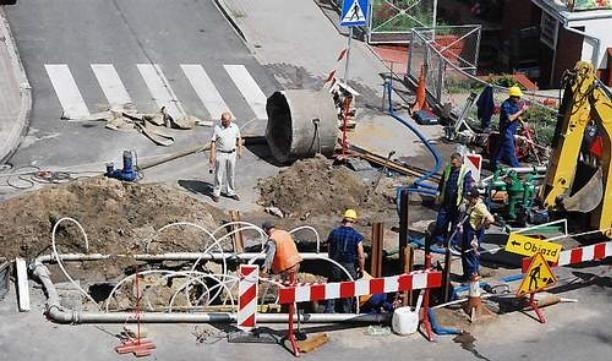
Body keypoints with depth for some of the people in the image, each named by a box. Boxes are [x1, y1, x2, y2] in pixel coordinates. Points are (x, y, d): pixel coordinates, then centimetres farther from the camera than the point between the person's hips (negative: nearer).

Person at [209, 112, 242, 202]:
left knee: (231, 174, 13)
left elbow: (238, 139, 12)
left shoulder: (235, 127, -1)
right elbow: (213, 142, -11)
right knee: (219, 175, 2)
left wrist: (240, 150, 9)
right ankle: (216, 194, 12)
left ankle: (231, 192, 26)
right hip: (220, 154, -3)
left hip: (232, 154, 4)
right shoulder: (217, 128, -11)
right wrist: (212, 155, -16)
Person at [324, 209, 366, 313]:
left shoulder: (333, 232, -1)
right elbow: (361, 256, -11)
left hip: (335, 266, 1)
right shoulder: (356, 236, -9)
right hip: (349, 267, -1)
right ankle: (346, 312, 17)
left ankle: (329, 310, 2)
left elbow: (329, 251, 8)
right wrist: (361, 269, 2)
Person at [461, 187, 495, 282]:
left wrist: (481, 225, -20)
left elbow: (491, 219, -33)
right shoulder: (471, 204, 3)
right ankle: (467, 273, 31)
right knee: (464, 252, 18)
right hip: (467, 231, 10)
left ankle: (474, 274, 14)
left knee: (472, 253, 1)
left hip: (474, 233, -10)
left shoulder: (480, 207, -24)